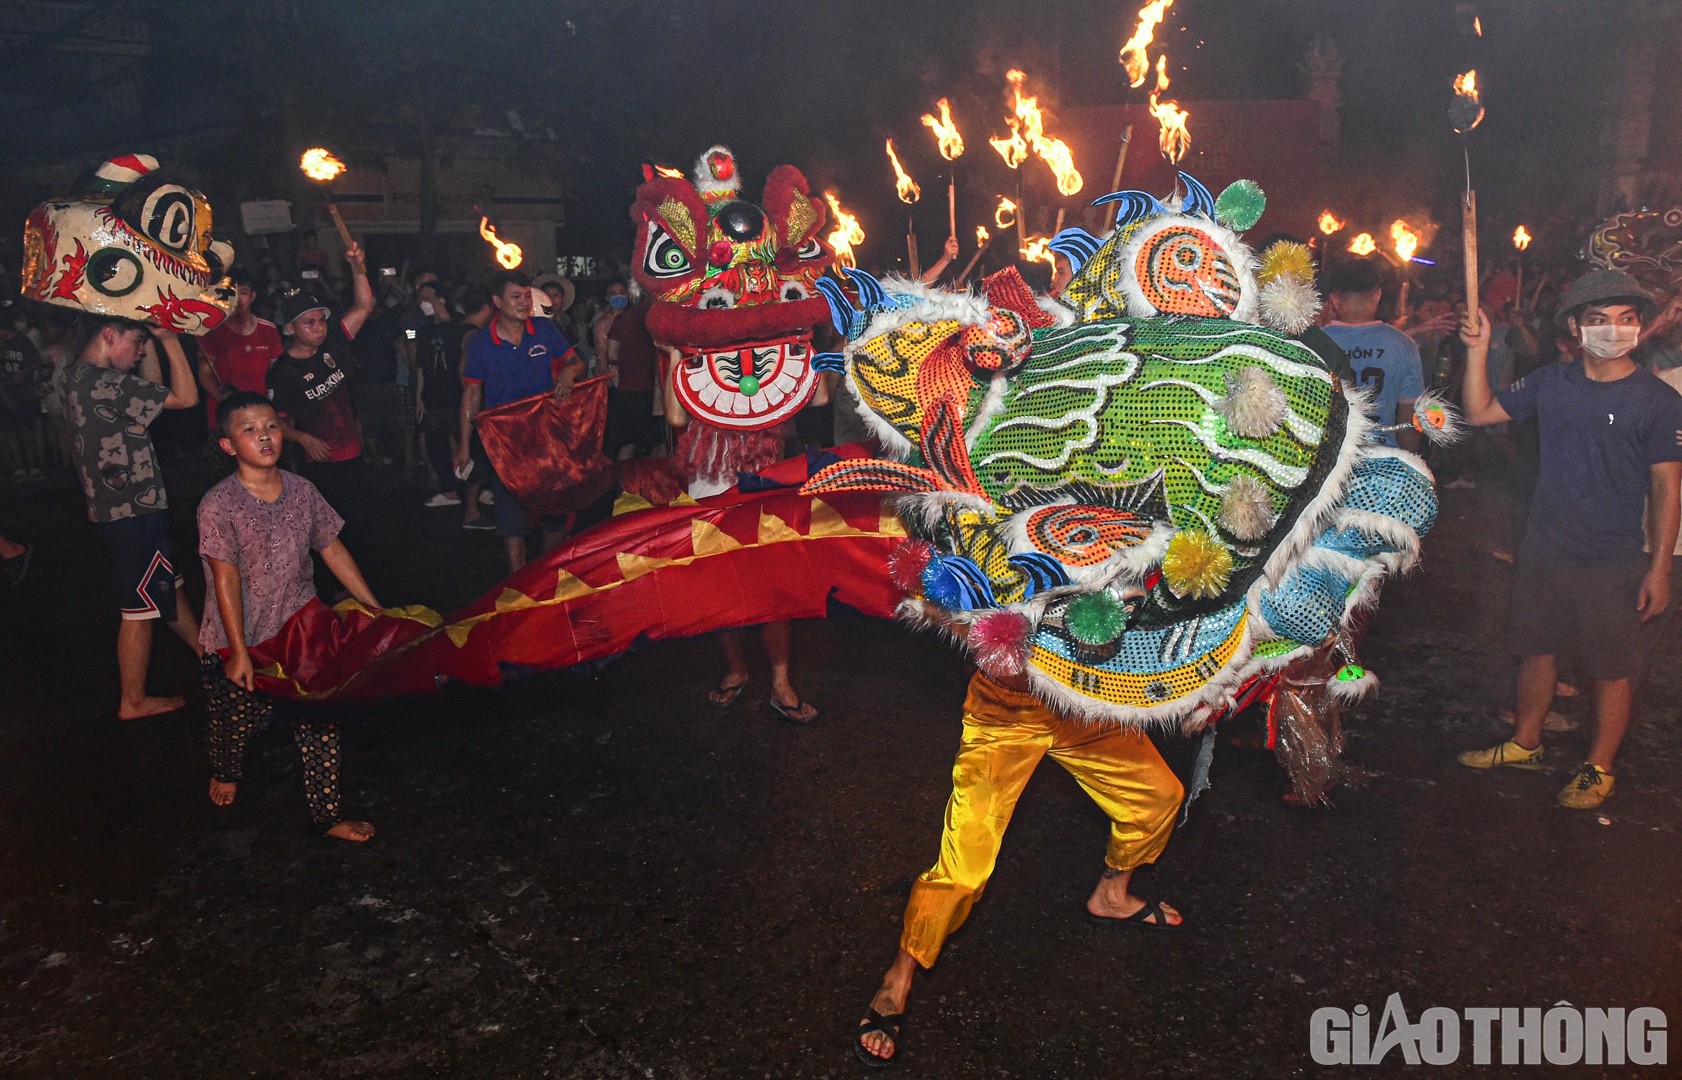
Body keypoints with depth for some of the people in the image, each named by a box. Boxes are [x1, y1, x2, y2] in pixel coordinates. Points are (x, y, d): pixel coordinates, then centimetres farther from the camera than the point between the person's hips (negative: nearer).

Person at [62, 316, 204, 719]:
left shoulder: (79, 377, 9)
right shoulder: (104, 384, -23)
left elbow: (152, 395, 17)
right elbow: (185, 396, -22)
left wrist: (155, 341, 11)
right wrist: (169, 338, -15)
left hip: (119, 504, 10)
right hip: (134, 509, -10)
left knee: (168, 585, 21)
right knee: (141, 608, 2)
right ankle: (134, 701, 15)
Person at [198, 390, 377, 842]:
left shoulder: (302, 491, -2)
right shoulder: (218, 506, -15)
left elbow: (334, 552, 6)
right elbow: (226, 580, -16)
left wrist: (375, 609, 7)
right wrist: (239, 652, -17)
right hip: (238, 642, -3)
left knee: (320, 724, 2)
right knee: (237, 718, 13)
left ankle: (327, 814, 16)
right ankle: (226, 772, 49)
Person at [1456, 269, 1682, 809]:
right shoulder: (1551, 383, 1)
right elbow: (1480, 413, 7)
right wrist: (1478, 351, -5)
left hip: (1614, 563, -4)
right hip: (1544, 550, 4)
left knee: (1611, 668, 7)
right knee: (1537, 648, 17)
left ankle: (1599, 768, 25)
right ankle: (1525, 744, 35)